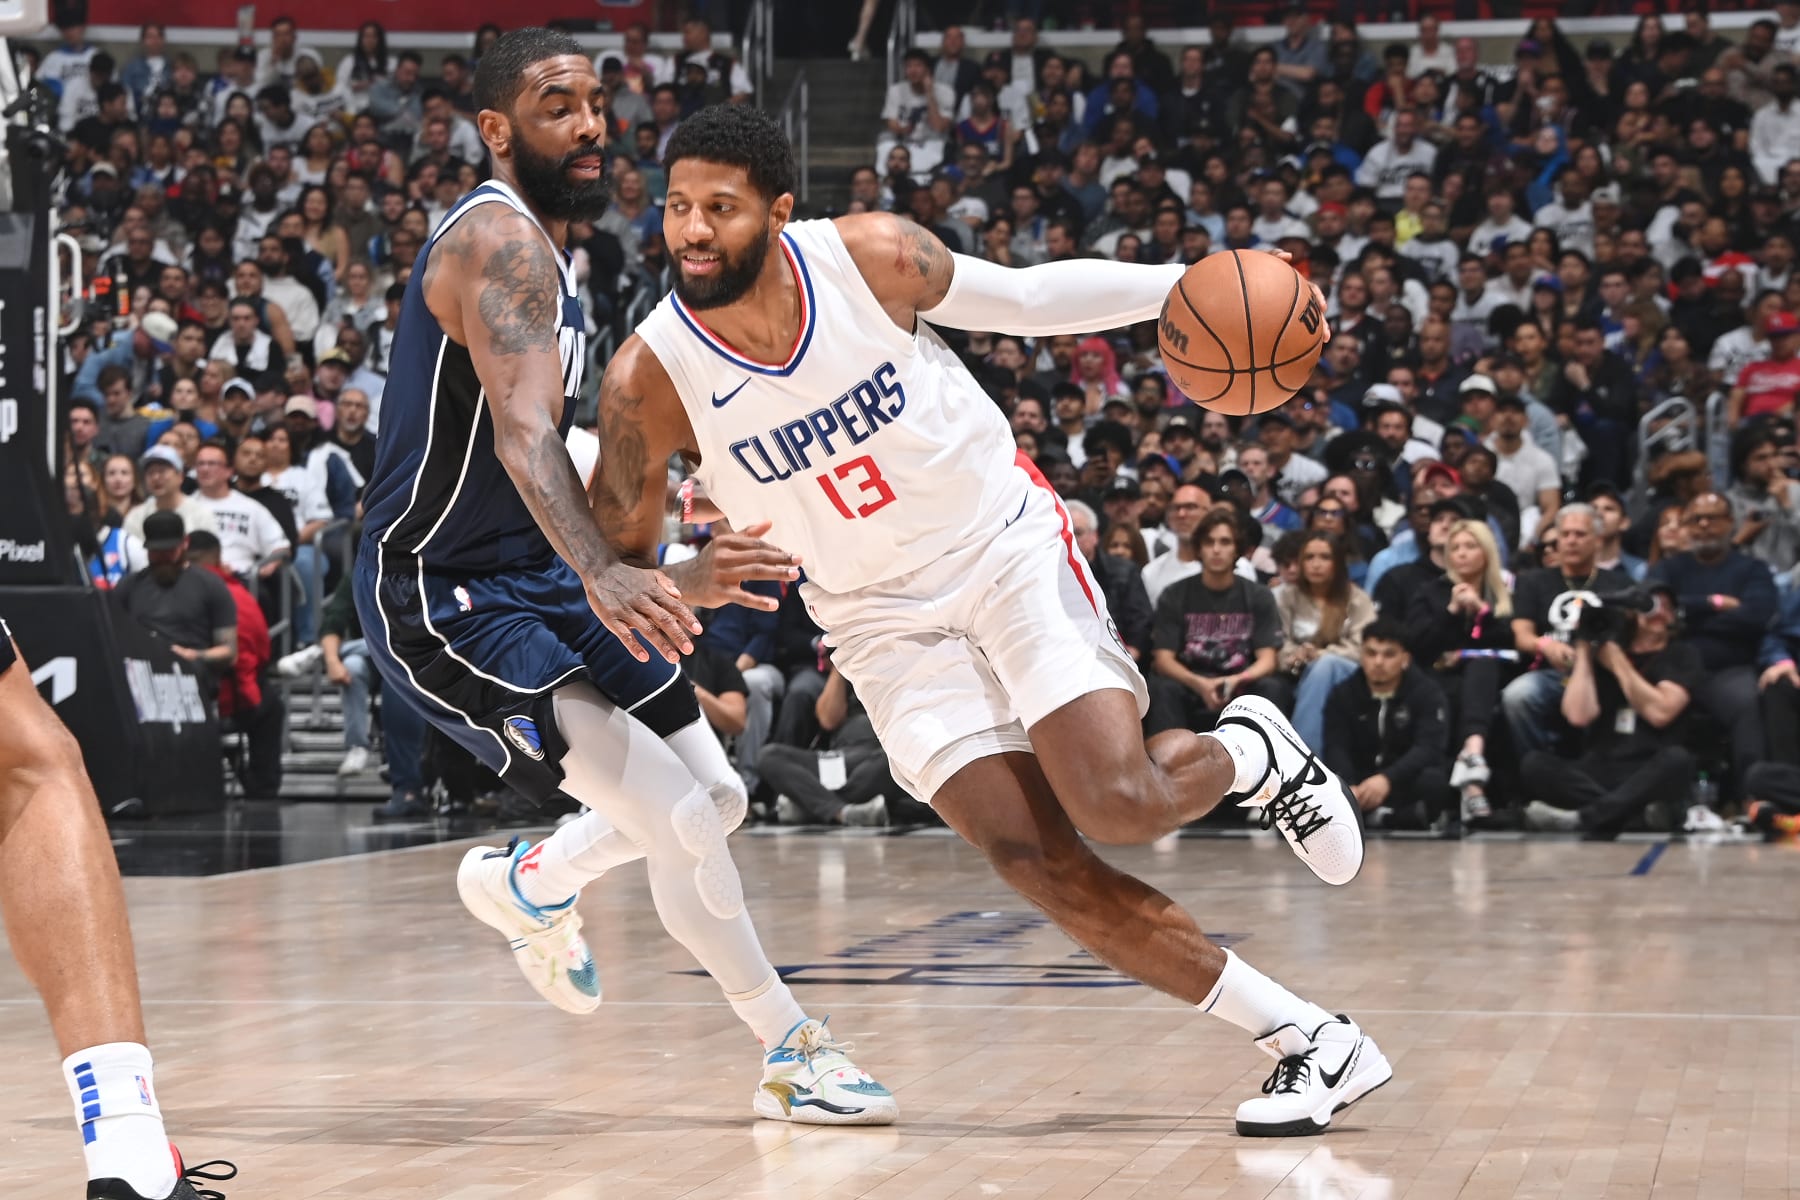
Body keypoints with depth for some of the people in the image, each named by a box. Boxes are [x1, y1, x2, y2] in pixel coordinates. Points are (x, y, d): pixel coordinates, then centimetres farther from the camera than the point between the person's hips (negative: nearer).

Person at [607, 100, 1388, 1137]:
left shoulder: (872, 256, -18)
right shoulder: (650, 379, -18)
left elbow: (1027, 298, -1)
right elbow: (620, 556, -4)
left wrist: (1194, 285, -9)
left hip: (1006, 542, -1)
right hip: (886, 617, 1)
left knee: (1115, 804, -21)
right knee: (1035, 859, -13)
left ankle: (1250, 751, 16)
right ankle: (1311, 1043, -3)